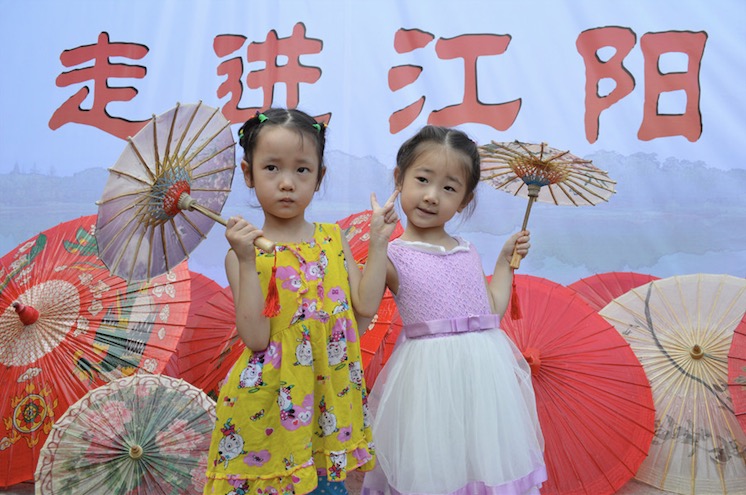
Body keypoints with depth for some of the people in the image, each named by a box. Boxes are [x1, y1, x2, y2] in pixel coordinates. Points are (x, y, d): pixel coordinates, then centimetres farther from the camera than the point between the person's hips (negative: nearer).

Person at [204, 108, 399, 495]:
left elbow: (366, 305, -2)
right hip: (269, 405, -3)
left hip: (328, 398, 4)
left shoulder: (332, 237, 3)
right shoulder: (245, 251, -9)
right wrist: (247, 262, -24)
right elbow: (255, 338, -17)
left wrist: (378, 241, -4)